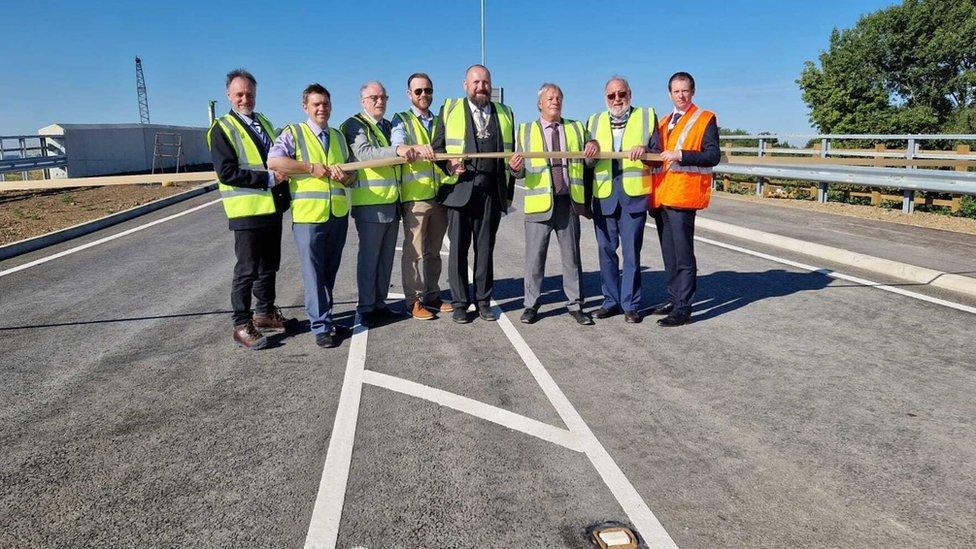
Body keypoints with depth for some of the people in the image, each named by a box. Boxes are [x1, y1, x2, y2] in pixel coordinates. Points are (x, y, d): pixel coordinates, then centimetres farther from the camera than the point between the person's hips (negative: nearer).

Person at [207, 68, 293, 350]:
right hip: (247, 210, -7)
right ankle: (242, 325, 9)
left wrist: (283, 174, 7)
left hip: (273, 207, 7)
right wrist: (269, 178, -20)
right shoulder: (222, 128, -7)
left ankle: (265, 312, 31)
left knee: (269, 265, 16)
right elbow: (227, 173, -17)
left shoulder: (264, 122, 16)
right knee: (247, 270, -1)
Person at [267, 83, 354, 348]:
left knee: (330, 271, 14)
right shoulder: (293, 133, -1)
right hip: (308, 214, -5)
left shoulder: (338, 136, 18)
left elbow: (351, 171, 21)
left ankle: (324, 318, 27)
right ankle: (320, 327, 7)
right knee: (313, 273, -1)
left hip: (338, 214, 6)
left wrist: (346, 176, -3)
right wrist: (312, 168, -16)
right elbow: (274, 161, -17)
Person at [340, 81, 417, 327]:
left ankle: (379, 303, 23)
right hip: (370, 203, -7)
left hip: (392, 203, 7)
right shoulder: (354, 125, -4)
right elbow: (363, 153, -22)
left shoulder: (389, 126, 20)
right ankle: (366, 308, 9)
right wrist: (396, 150, -33)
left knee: (386, 257, 12)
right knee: (369, 257, -1)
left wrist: (416, 150, 13)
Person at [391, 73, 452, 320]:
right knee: (414, 251, -4)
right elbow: (397, 146, -14)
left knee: (434, 250, 12)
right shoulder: (402, 120, 5)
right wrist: (417, 148, -36)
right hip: (414, 195, -5)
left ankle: (432, 296, 22)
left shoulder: (439, 122, 21)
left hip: (440, 194, 5)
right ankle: (413, 300, 4)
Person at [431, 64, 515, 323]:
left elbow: (510, 153, 17)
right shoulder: (450, 110, 10)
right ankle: (460, 303, 10)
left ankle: (483, 301, 17)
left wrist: (508, 193, 10)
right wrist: (448, 164, -13)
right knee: (458, 248, 0)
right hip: (459, 188, -2)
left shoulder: (504, 114, 17)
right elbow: (437, 147, 8)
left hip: (492, 190, 2)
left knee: (486, 248, 7)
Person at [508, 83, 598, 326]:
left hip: (569, 203, 2)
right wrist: (515, 168, -16)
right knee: (535, 257, 2)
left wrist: (594, 145, -3)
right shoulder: (525, 130, 11)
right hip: (540, 203, -1)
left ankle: (575, 305, 15)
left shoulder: (576, 128, 16)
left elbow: (591, 157, 20)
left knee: (571, 256, 6)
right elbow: (520, 172, 8)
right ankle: (531, 305, 13)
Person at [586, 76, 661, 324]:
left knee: (632, 252, 0)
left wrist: (645, 150, -16)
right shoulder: (594, 121, 17)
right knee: (606, 250, 6)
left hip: (634, 195, -3)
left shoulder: (647, 117, 10)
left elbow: (658, 153, 5)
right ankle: (611, 300, 18)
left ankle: (631, 304, 9)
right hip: (603, 196, 3)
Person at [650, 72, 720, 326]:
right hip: (661, 197, 7)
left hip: (683, 196, -7)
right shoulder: (664, 122, 21)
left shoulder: (705, 119, 1)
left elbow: (713, 155, -10)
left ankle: (683, 308, -2)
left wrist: (681, 155, -18)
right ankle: (673, 299, 24)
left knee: (683, 254, -6)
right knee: (669, 255, 13)